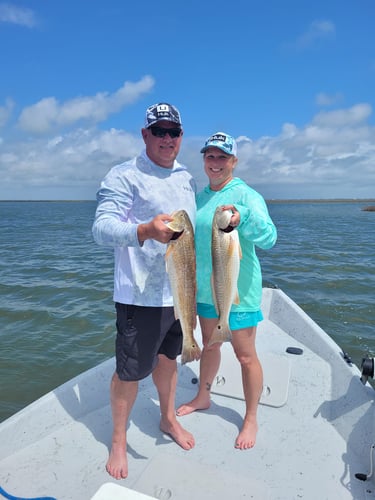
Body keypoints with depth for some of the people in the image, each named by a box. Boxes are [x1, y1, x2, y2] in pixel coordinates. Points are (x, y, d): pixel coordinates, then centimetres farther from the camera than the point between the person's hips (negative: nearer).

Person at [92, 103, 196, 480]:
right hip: (141, 296, -6)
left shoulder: (187, 179, 12)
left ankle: (168, 419, 44)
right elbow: (101, 228, -22)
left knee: (168, 357, 21)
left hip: (179, 292, 6)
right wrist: (146, 230, -39)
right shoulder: (124, 176, -10)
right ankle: (118, 441, 30)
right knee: (130, 371, 5)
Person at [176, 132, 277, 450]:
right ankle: (203, 398, 44)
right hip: (205, 288, 7)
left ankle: (251, 419, 27)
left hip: (238, 290, -6)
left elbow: (268, 238, -29)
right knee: (209, 345, 23)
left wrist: (242, 219, -46)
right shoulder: (200, 196, 8)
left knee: (245, 355, 6)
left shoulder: (247, 195, -14)